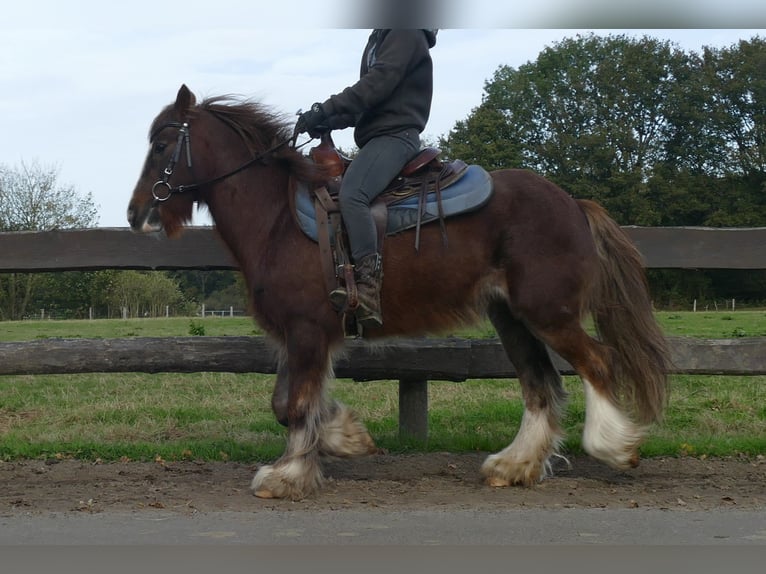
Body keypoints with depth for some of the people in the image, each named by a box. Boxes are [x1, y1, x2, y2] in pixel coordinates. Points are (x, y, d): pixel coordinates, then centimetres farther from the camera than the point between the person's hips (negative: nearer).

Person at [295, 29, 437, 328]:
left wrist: (325, 110, -22)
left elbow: (377, 84, -17)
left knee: (351, 195, -31)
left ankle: (368, 288, -39)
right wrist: (330, 121, 5)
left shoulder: (407, 34, -4)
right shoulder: (380, 38, 26)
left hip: (395, 134, -11)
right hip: (377, 136, 11)